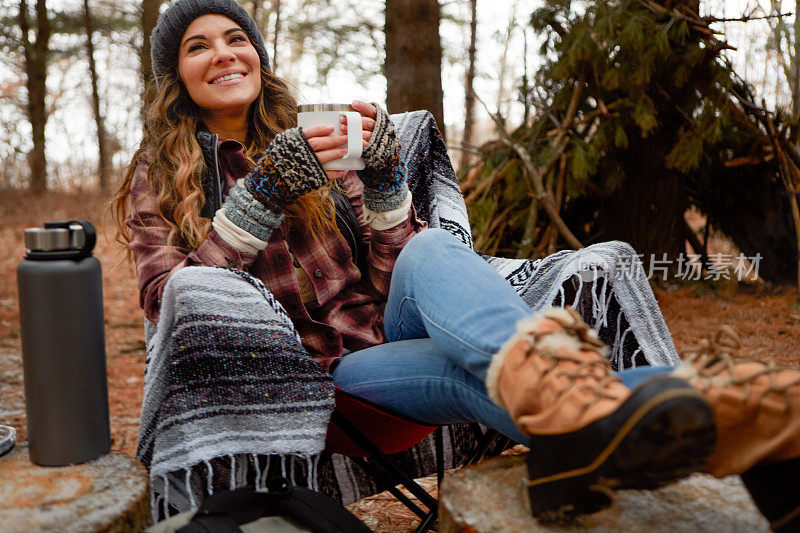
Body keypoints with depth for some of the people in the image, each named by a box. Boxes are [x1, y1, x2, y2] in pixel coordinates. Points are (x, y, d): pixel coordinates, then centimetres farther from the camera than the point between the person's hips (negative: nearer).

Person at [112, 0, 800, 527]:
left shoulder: (315, 145, 17)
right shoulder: (155, 183, 11)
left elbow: (389, 279, 10)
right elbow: (175, 305, -7)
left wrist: (383, 179, -8)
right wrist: (260, 196, -17)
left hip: (382, 333, 3)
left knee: (430, 252, -33)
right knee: (460, 363, -34)